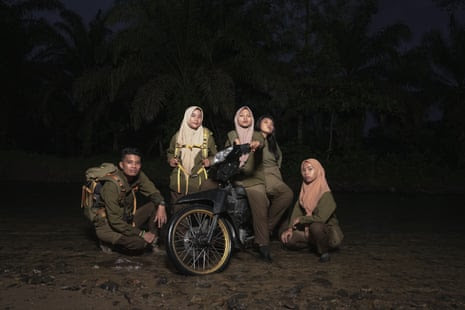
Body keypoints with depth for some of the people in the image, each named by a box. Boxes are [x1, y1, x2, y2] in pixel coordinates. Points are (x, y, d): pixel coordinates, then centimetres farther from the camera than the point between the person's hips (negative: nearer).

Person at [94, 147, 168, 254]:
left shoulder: (139, 176, -9)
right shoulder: (112, 185, -28)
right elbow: (115, 221, -28)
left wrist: (161, 205, -26)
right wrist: (141, 234, -25)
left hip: (127, 219, 7)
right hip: (108, 225, -6)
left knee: (156, 206, -11)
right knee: (140, 242, -28)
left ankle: (153, 242, 0)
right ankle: (106, 241, -2)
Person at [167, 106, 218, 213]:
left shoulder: (207, 136, 7)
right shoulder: (178, 136, 10)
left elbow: (215, 155, 13)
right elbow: (170, 152, 25)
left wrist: (209, 161, -6)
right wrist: (171, 159, 5)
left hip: (201, 183, -1)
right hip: (180, 183, 2)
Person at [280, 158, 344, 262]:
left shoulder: (325, 194, -21)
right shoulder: (305, 190, 1)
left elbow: (320, 218, -29)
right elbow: (297, 210, 0)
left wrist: (301, 219, -16)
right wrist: (290, 228, -12)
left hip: (328, 230, -7)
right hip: (308, 230, 7)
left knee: (315, 226, -38)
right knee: (288, 239, -12)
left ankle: (324, 252, -12)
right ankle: (315, 243, 9)